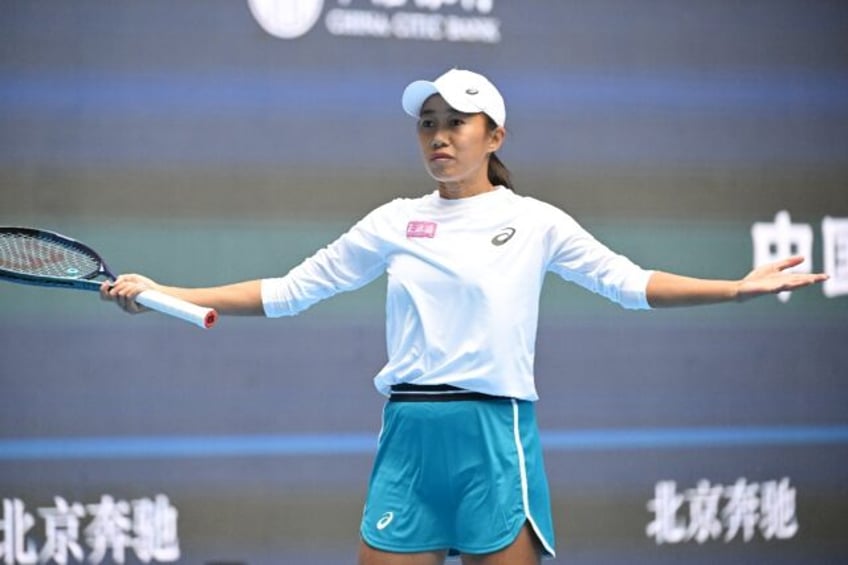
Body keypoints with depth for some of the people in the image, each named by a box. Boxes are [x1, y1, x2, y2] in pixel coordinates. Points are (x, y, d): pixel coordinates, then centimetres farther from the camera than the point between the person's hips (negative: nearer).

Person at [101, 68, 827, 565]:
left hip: (494, 435, -2)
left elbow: (629, 281, 1)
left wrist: (739, 288, -10)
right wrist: (163, 294, 8)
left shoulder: (535, 222, 6)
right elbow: (288, 290, 13)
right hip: (409, 434, 2)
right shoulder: (395, 223, 11)